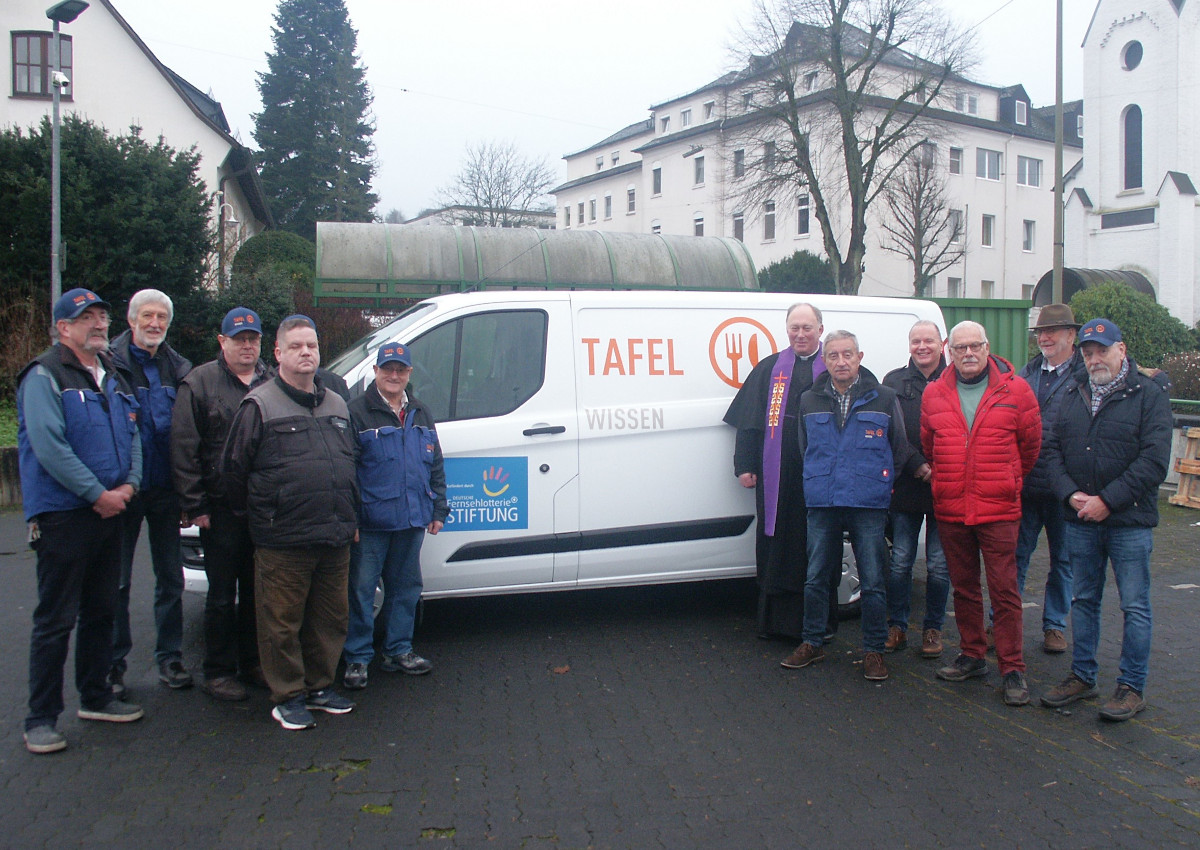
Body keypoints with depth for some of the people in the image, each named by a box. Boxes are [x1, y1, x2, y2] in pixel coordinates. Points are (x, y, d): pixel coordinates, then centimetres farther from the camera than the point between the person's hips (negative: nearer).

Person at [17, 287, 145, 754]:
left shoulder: (113, 378, 16)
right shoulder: (44, 377, -9)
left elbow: (132, 435, 15)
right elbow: (48, 445, -18)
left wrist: (128, 484, -3)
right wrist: (97, 493, -18)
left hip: (109, 510, 8)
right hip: (63, 514, -7)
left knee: (102, 610, 16)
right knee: (56, 619, -2)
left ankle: (95, 696, 30)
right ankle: (41, 719, 8)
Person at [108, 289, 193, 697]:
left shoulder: (179, 368, 8)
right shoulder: (111, 363, -3)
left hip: (166, 490, 4)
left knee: (171, 578, 10)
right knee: (117, 581, 5)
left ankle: (169, 658, 22)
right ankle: (114, 663, 17)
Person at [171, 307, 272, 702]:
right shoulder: (199, 383, -1)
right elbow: (183, 450, -6)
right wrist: (195, 506, -10)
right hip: (222, 508, -4)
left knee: (257, 591, 13)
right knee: (222, 595, 4)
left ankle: (252, 662, 26)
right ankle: (218, 672, 15)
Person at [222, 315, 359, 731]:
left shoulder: (337, 405, 15)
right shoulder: (259, 405, -4)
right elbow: (234, 467, -3)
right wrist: (256, 514, 2)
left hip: (335, 539, 6)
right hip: (282, 541, -6)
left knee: (331, 618, 14)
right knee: (282, 622, 2)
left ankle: (319, 685, 29)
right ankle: (288, 696, 16)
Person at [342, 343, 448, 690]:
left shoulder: (420, 414, 15)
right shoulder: (357, 412, -4)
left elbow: (435, 466, 19)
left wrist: (438, 510, 13)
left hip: (412, 519, 6)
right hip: (370, 521, -6)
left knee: (405, 587, 14)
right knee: (361, 589, -1)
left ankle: (398, 650, 26)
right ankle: (357, 658, 11)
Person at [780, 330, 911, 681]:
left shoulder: (884, 398, 3)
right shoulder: (809, 401, 9)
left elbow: (900, 449, 9)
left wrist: (885, 484, 7)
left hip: (869, 507, -2)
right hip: (821, 506, 2)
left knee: (873, 583, 3)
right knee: (816, 578, 9)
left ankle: (874, 650, 16)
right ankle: (812, 643, 24)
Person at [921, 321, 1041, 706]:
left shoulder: (1015, 391, -2)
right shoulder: (934, 394, 5)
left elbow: (1030, 445, 8)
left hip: (999, 509, -3)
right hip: (949, 508, 3)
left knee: (1004, 590, -2)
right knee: (963, 587, 14)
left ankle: (1013, 669, 7)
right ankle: (973, 656, 27)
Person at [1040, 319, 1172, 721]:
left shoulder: (1149, 395, -5)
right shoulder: (1074, 395, 10)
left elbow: (1154, 459, -13)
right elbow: (1053, 449, 7)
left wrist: (1108, 500, -16)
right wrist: (1070, 494, -8)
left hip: (1129, 521, -4)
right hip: (1080, 520, 5)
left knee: (1135, 606, 3)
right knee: (1084, 601, 13)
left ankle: (1132, 687, 15)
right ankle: (1082, 677, 25)